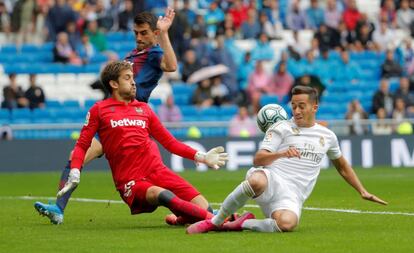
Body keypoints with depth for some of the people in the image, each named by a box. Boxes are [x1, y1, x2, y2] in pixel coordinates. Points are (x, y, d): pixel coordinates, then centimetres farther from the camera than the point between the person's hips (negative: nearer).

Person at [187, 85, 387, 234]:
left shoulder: (327, 136, 20)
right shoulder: (281, 128, 8)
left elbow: (342, 166, 37)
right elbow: (258, 160, -3)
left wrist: (362, 191, 35)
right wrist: (282, 154, -22)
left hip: (291, 195, 2)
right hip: (272, 179, -2)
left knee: (287, 223, -38)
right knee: (256, 180, -43)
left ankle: (243, 224, -12)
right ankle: (215, 221, -24)